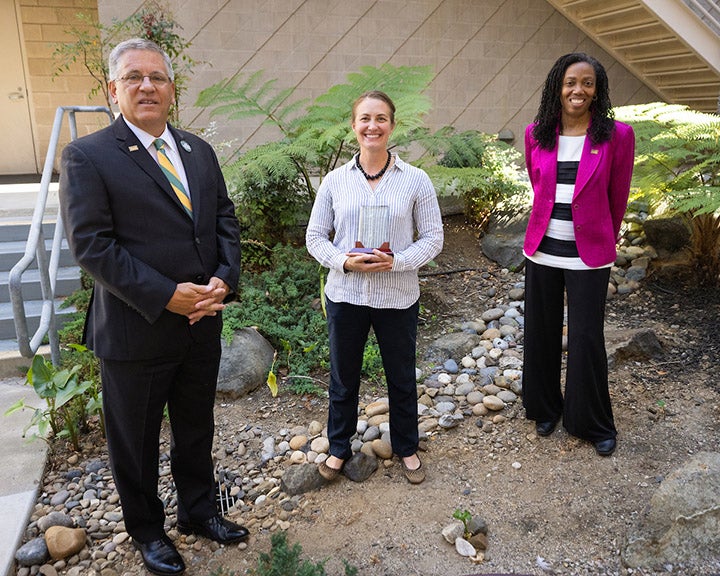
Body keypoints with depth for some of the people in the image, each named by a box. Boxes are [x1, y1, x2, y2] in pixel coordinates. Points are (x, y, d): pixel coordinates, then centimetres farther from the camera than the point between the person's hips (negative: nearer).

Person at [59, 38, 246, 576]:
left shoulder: (199, 150, 8)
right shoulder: (87, 156, -10)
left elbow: (226, 220, 7)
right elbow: (90, 243, -17)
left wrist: (224, 279, -11)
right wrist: (166, 296, -21)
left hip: (202, 324, 5)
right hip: (136, 331, -5)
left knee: (196, 430, 22)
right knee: (135, 441, 15)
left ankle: (199, 511, 44)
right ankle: (146, 529, 39)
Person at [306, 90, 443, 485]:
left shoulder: (415, 180, -4)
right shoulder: (335, 181, 0)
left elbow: (432, 238, -2)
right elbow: (315, 237, 2)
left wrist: (396, 261, -19)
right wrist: (344, 261, -17)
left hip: (398, 297, -1)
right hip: (345, 295, 1)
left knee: (401, 377, 15)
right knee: (343, 377, 16)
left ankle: (406, 448, 39)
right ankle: (339, 447, 38)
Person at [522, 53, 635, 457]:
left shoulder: (617, 136, -7)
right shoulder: (537, 135, 2)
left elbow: (618, 199, 3)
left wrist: (605, 241, 11)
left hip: (588, 255, -3)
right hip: (542, 251, 3)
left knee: (587, 338, 3)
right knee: (542, 332, 12)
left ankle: (594, 423, 24)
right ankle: (546, 408, 34)